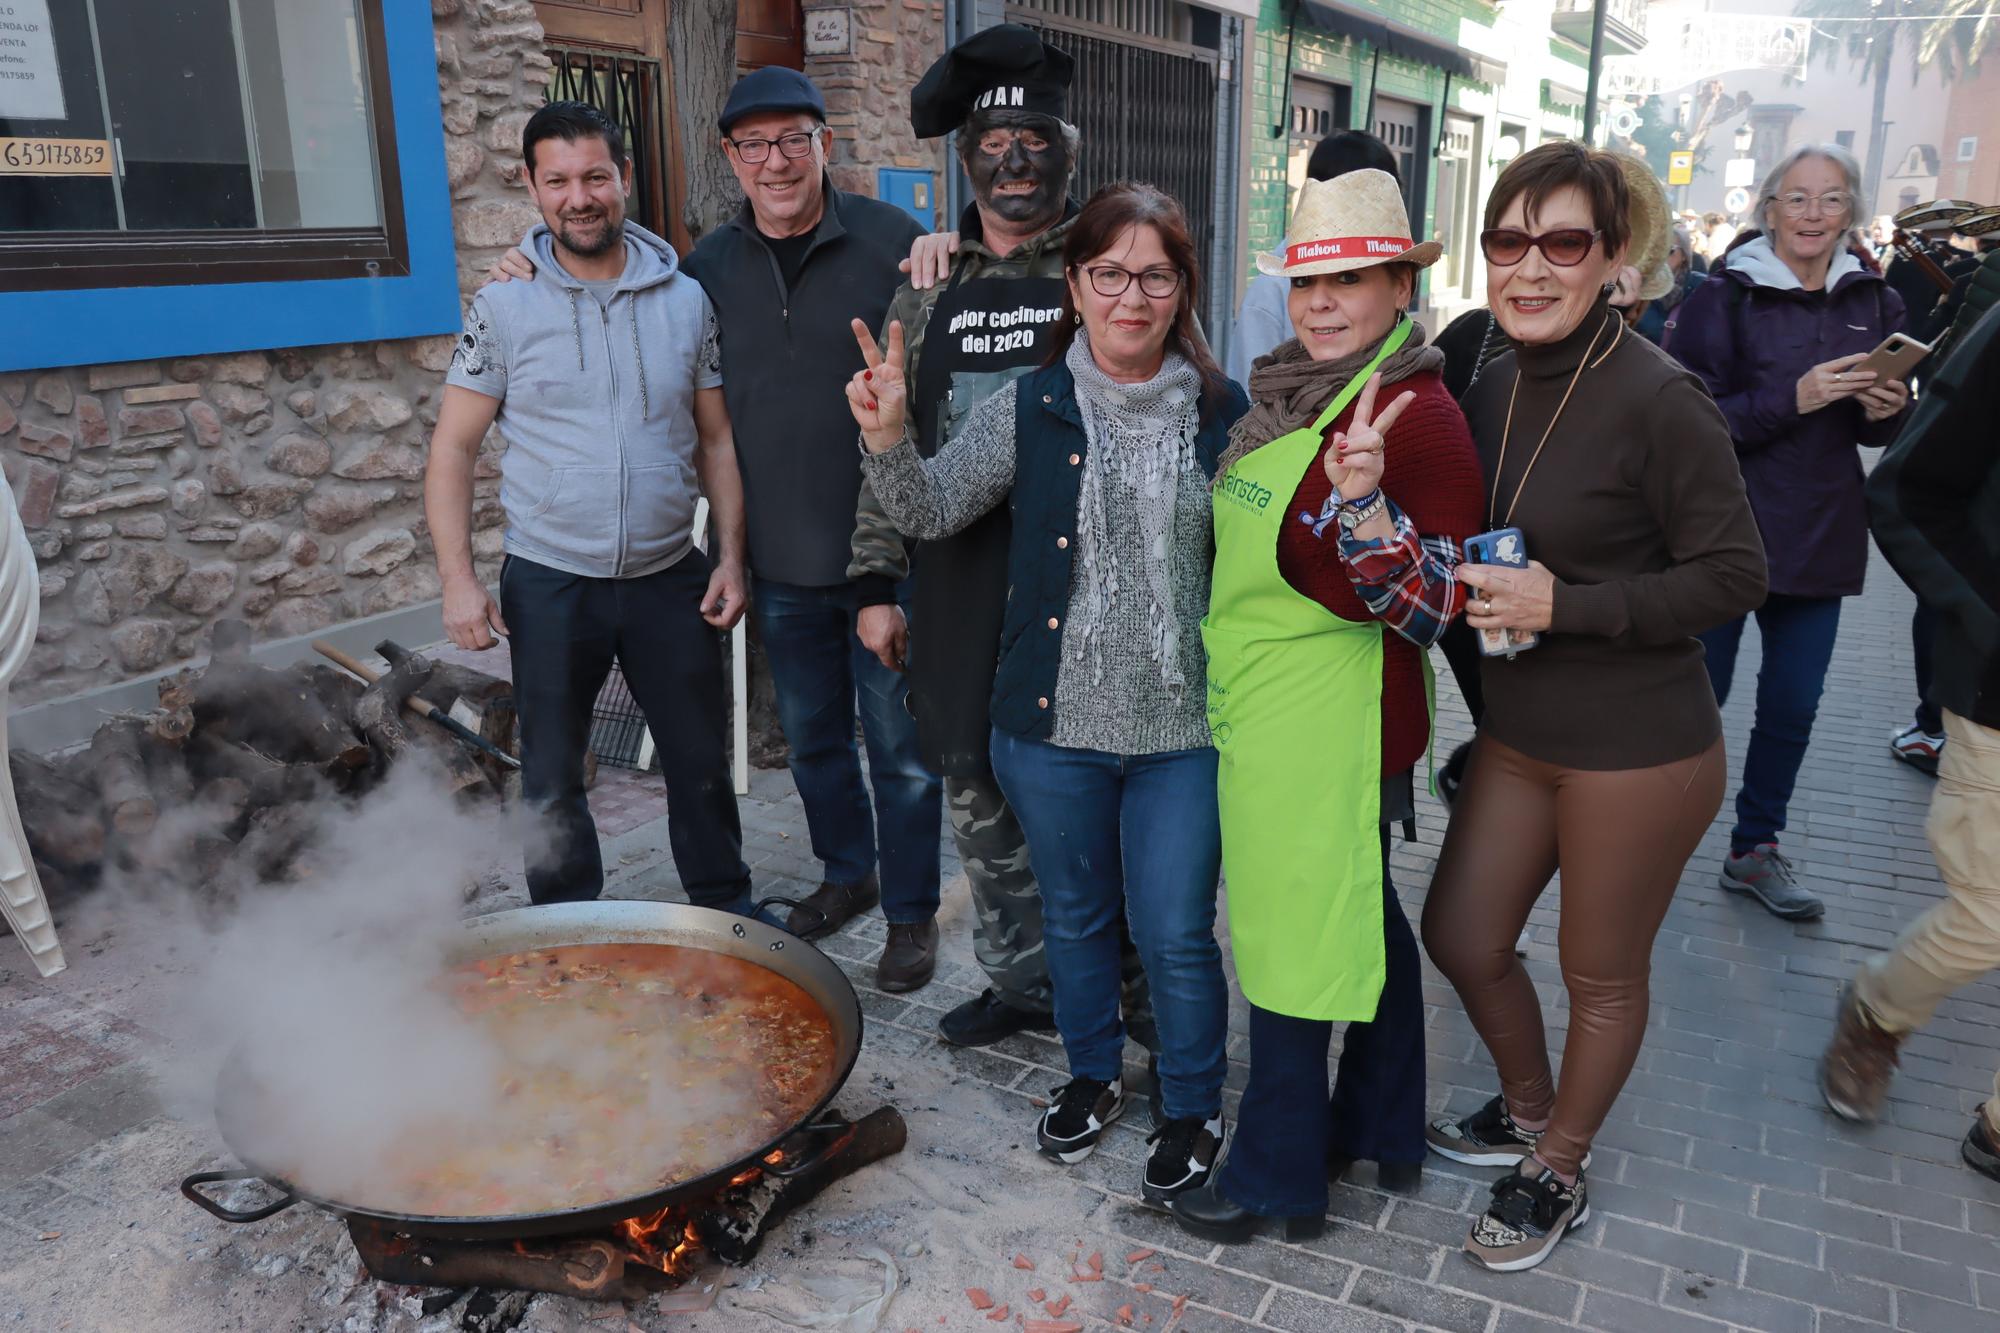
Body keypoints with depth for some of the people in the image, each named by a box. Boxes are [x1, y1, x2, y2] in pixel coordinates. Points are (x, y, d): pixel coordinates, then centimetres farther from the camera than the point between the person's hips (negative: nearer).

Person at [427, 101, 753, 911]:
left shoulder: (686, 299, 1)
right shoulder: (504, 307, -4)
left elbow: (716, 439, 5)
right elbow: (454, 448, -1)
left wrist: (731, 556, -2)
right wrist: (458, 578, -9)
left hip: (671, 576, 1)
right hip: (550, 584, -1)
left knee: (700, 760, 12)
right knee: (552, 776, 12)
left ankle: (725, 909, 32)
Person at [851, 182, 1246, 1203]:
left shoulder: (1224, 413, -2)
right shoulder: (1029, 410, -2)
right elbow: (931, 513, -3)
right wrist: (888, 438, -21)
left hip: (1182, 729, -1)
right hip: (1053, 724, 2)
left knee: (1175, 935, 7)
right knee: (1074, 917, 20)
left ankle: (1194, 1109, 32)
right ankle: (1092, 1072, 45)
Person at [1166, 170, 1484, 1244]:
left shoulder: (1416, 412, -16)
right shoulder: (1283, 396, 9)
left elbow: (1437, 602, -21)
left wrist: (1363, 502, -33)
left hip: (1328, 719, -9)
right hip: (1260, 705, 9)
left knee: (1290, 933, 2)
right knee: (1361, 915, 20)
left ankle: (1278, 1174, 21)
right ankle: (1380, 1131, 38)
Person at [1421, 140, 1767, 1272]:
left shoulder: (1659, 398, -19)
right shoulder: (1495, 386, 2)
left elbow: (1734, 576, -17)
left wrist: (1568, 605, -24)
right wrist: (1470, 589, -9)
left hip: (1639, 753, -7)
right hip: (1519, 733, 7)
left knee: (1602, 975, 13)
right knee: (1461, 940, 17)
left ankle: (1558, 1173, 38)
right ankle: (1529, 1111, 46)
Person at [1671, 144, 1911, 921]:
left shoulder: (1873, 302, 7)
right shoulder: (1724, 297, -7)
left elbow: (1875, 432, 15)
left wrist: (1888, 409, -8)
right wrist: (1792, 398, -24)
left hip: (1820, 536, 4)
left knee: (1792, 706, 10)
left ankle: (1756, 849, 25)